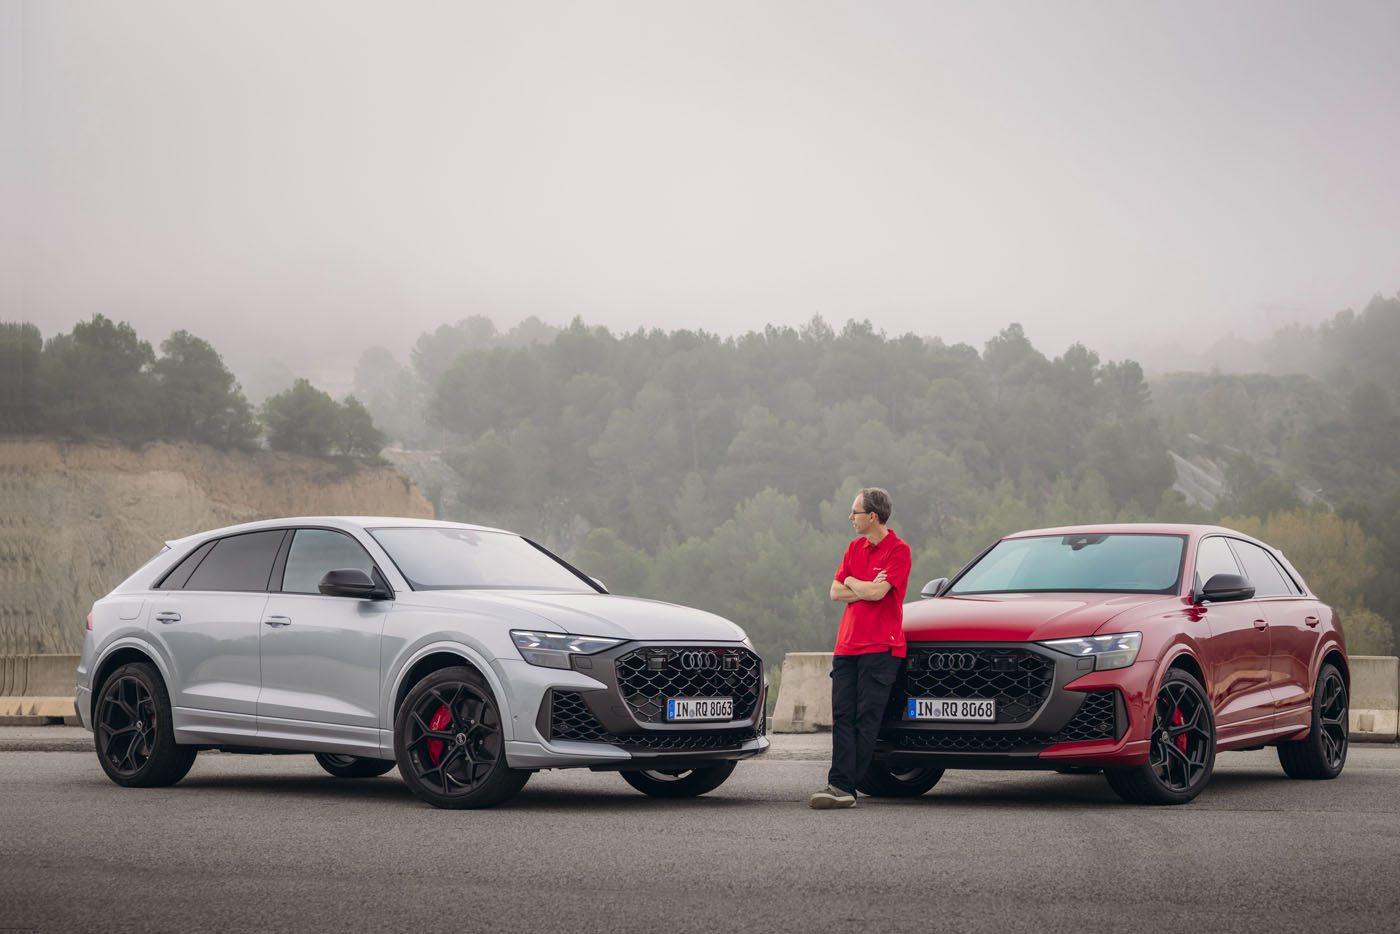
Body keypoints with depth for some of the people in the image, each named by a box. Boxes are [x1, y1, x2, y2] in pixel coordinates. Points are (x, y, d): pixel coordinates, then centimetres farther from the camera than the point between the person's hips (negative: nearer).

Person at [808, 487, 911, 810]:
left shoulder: (898, 551, -6)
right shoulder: (855, 547, 17)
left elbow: (877, 592, -17)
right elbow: (835, 592, 11)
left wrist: (851, 582, 2)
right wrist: (867, 589, -5)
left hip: (880, 647, -7)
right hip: (847, 645, 7)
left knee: (867, 719, -5)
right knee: (842, 716, -2)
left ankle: (845, 786, -6)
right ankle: (840, 785, -6)